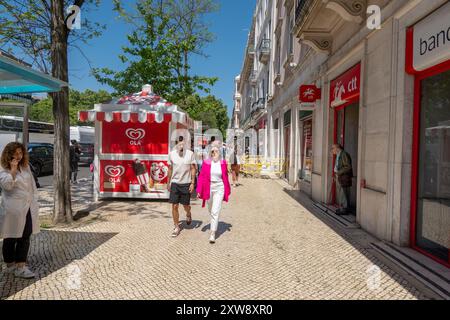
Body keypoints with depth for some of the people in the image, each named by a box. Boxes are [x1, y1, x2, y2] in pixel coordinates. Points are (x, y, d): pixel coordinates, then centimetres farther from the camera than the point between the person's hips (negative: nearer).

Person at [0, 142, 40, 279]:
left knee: (25, 238, 7)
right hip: (12, 210, -5)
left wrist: (34, 201, 10)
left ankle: (20, 266, 15)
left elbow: (32, 185, 15)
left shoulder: (26, 167, 11)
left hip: (28, 208, 6)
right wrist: (13, 169, -23)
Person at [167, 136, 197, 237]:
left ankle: (188, 214, 45)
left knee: (186, 205, 9)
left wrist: (192, 183, -7)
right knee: (174, 206, 0)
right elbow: (170, 169, 9)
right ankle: (176, 227, 15)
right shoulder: (172, 154, 0)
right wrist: (168, 182, 11)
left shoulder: (190, 154, -6)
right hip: (175, 183, 1)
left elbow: (193, 169, -3)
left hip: (186, 183, -1)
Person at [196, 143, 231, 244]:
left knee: (215, 211, -8)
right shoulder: (206, 162, -4)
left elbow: (225, 177, 7)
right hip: (208, 189, 1)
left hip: (219, 189, -1)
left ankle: (213, 234, -3)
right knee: (211, 210, 18)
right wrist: (199, 190, -5)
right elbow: (201, 176, -2)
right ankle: (214, 224, 49)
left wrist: (227, 191, 12)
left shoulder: (222, 163, -2)